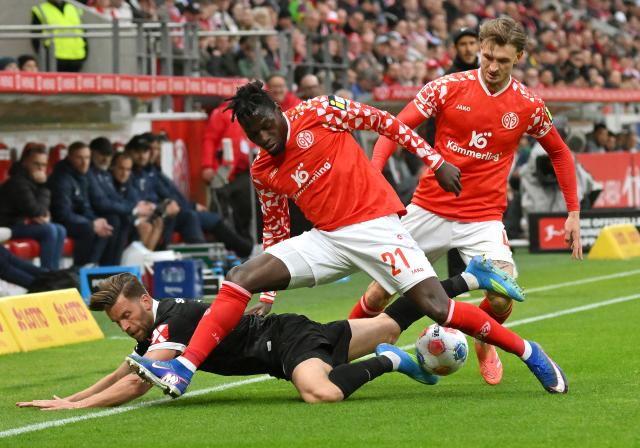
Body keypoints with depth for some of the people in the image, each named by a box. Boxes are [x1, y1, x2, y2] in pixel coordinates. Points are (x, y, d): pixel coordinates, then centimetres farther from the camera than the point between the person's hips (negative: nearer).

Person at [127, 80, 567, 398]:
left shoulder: (320, 112, -7)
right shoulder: (263, 173, 8)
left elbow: (383, 122, 0)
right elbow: (275, 233, 18)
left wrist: (436, 160, -3)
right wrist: (268, 296, 15)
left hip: (375, 223, -5)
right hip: (326, 239, 5)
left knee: (437, 307, -18)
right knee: (242, 276, -12)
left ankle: (527, 351, 1)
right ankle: (182, 369, -17)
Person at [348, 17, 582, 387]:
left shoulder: (529, 106, -2)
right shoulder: (449, 88, -6)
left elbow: (560, 153, 14)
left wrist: (574, 212, 12)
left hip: (484, 217, 0)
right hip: (429, 210, 0)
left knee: (502, 299, -19)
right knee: (380, 293, 2)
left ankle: (486, 345, 16)